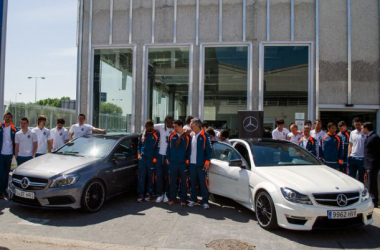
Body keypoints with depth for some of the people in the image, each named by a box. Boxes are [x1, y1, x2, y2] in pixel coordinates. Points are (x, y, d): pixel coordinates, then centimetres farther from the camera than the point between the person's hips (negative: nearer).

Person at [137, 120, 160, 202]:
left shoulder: (156, 134, -1)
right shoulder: (143, 134, 11)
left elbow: (158, 146, -1)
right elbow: (139, 145, 19)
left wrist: (155, 158, -4)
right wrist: (139, 154, 8)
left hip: (151, 159, -3)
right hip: (142, 158, 3)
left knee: (150, 177, 5)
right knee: (141, 177, -1)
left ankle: (149, 193, 15)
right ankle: (141, 194, 4)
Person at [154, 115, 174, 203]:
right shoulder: (161, 127, -1)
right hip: (160, 155, 2)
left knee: (168, 176, 6)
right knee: (159, 176, 7)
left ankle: (167, 194, 20)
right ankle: (160, 194, 19)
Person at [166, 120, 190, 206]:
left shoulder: (187, 137, -2)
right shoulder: (172, 136, 6)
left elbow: (189, 149, 1)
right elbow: (168, 148, 9)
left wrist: (187, 160, -3)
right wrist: (168, 159, 5)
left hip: (183, 163, -2)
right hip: (172, 162, 2)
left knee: (183, 182, 6)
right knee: (172, 182, 8)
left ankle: (182, 200, 16)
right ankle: (172, 198, 19)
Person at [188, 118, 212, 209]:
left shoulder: (205, 136, -6)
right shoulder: (191, 136, 12)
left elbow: (209, 149, -8)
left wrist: (207, 162, -13)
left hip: (201, 164, -5)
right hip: (192, 164, 6)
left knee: (203, 183, 0)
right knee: (193, 183, 11)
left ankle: (205, 201, 8)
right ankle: (193, 199, 22)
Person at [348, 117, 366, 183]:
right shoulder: (352, 133, 9)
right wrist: (348, 155, 7)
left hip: (362, 158, -4)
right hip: (352, 157, 4)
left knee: (361, 177, 8)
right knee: (351, 176, 8)